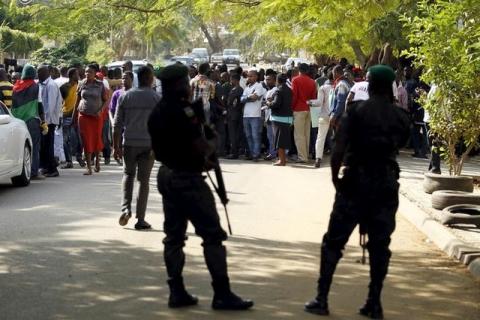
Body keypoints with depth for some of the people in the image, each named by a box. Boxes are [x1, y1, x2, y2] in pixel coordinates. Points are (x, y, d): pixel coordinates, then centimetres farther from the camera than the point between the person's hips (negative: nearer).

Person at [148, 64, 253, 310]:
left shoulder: (157, 112, 9)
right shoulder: (184, 110, -17)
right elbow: (201, 148, -20)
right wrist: (212, 145, 3)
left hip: (166, 175, 9)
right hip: (187, 178, -9)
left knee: (173, 235, 11)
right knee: (212, 234, -4)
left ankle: (177, 292, 11)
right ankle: (222, 294, -4)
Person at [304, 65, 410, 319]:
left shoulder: (356, 113, -8)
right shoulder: (401, 118, 2)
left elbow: (338, 150, -15)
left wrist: (335, 176, -1)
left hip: (356, 183, -3)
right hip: (387, 184, 3)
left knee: (333, 242, 5)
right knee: (380, 245, 9)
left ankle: (321, 299, 3)